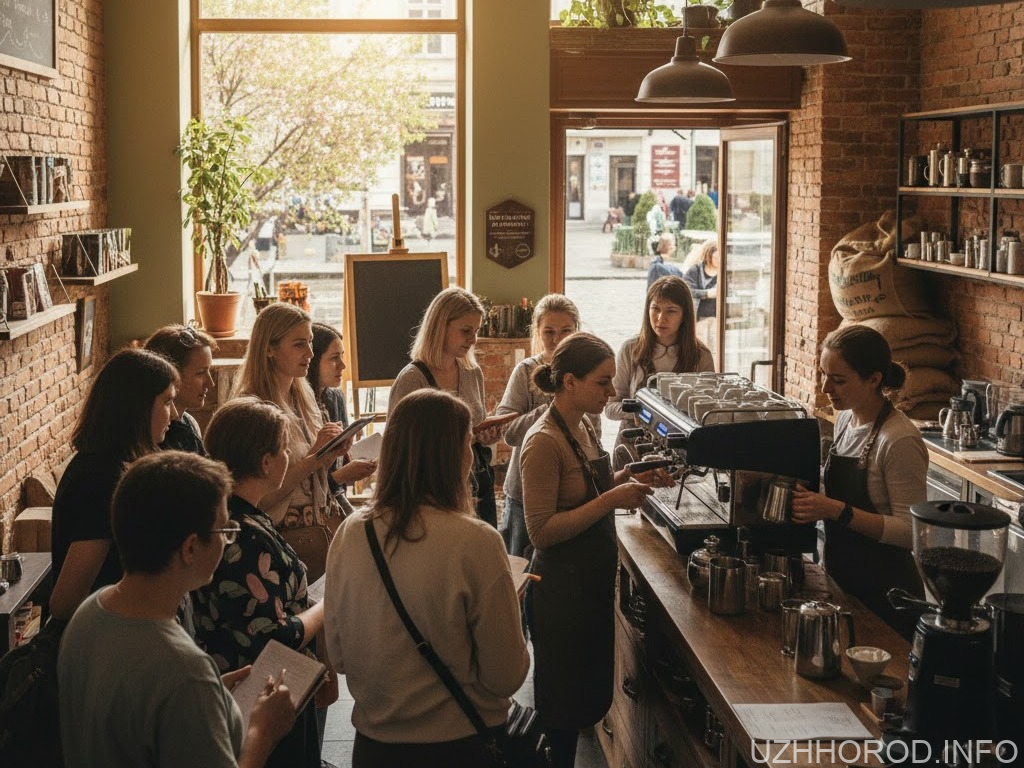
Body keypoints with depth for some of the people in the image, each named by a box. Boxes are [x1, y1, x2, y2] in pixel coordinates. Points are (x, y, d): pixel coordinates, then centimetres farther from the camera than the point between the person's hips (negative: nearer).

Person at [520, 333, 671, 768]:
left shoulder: (583, 427, 5)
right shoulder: (544, 442, -21)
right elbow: (541, 531, -24)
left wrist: (628, 479, 1)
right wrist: (610, 500, -26)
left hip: (595, 581, 9)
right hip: (562, 588, -9)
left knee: (589, 695, 20)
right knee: (563, 704, 7)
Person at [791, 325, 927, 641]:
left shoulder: (899, 440, -21)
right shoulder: (846, 419, 4)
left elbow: (911, 531, -22)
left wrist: (839, 511, -28)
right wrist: (816, 504, -1)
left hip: (884, 592, -8)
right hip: (843, 579, 8)